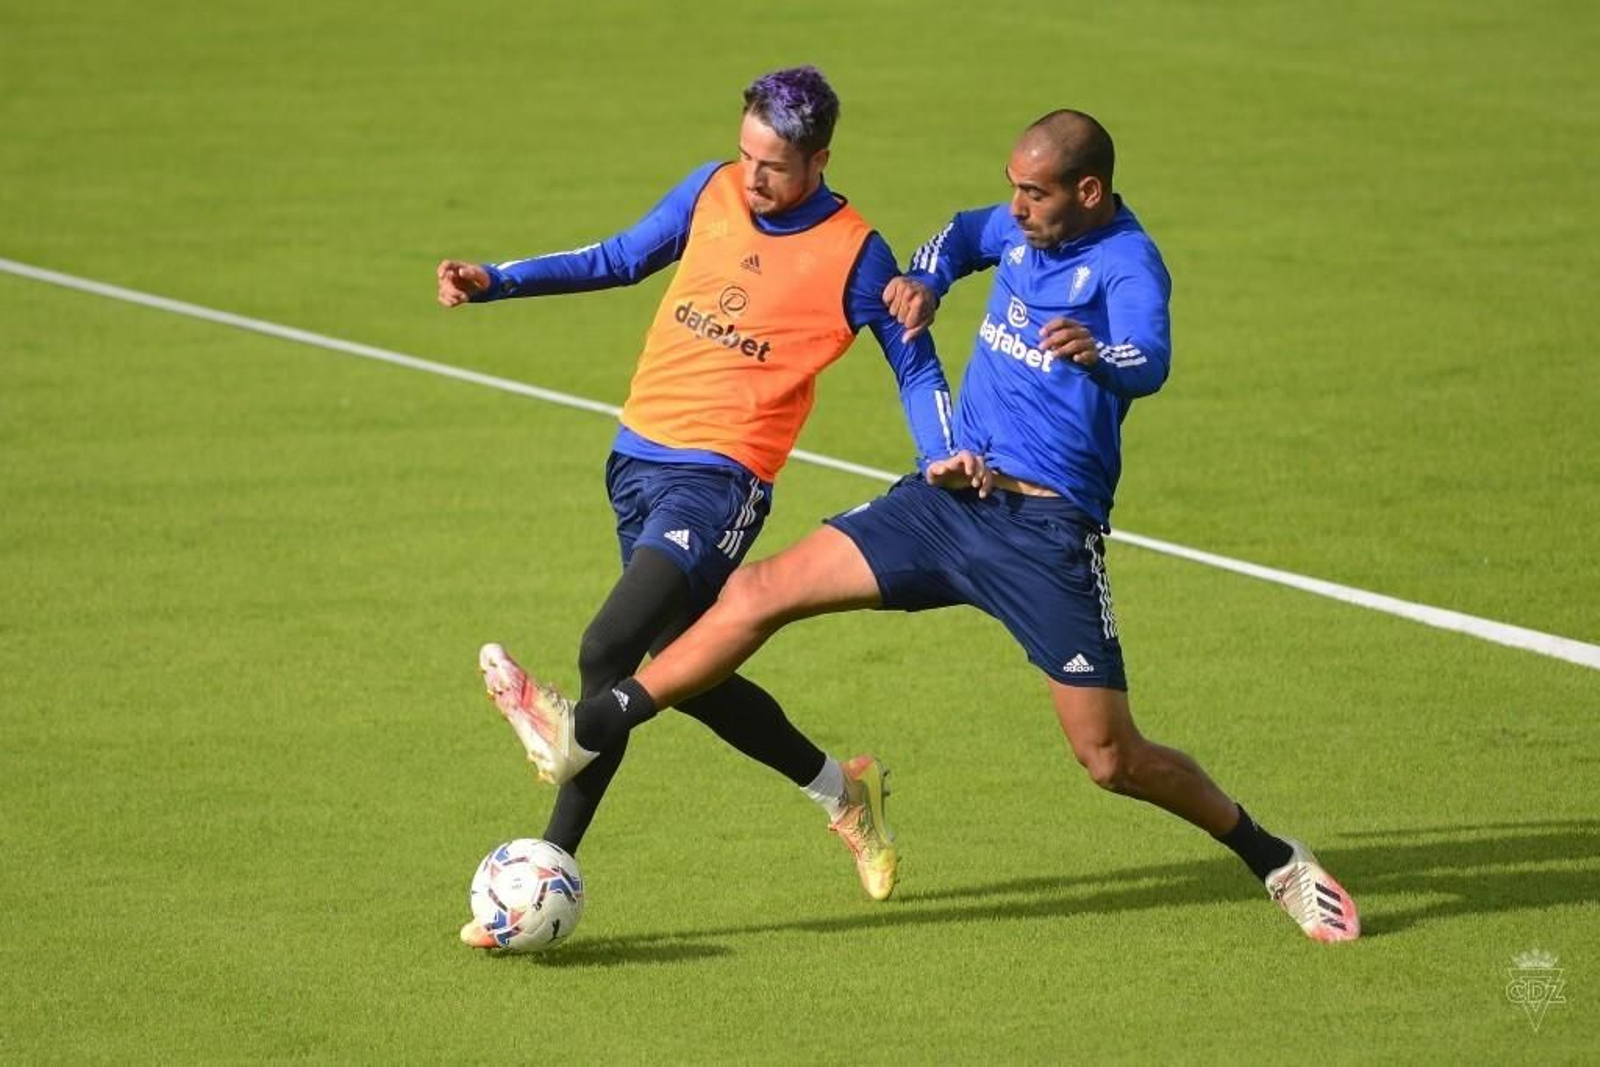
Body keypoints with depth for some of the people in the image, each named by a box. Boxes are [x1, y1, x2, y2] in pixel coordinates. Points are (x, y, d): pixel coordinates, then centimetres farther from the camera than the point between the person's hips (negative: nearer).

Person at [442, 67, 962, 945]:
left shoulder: (854, 256, -9)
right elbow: (622, 259, 19)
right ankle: (841, 790, 34)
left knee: (607, 649, -22)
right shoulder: (711, 192, 5)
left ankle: (549, 867, -12)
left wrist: (941, 457, -13)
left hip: (719, 477, -7)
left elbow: (913, 365, 3)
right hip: (638, 453, 7)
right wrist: (494, 280, 13)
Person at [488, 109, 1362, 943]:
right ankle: (586, 733, -2)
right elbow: (963, 235, 30)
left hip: (1047, 533, -7)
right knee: (761, 590, -4)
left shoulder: (1125, 262, -14)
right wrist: (927, 278, 9)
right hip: (950, 497, 7)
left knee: (1111, 760, -4)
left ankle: (1275, 862, 18)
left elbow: (1149, 363, -35)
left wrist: (1095, 354, -57)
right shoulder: (1024, 227, 7)